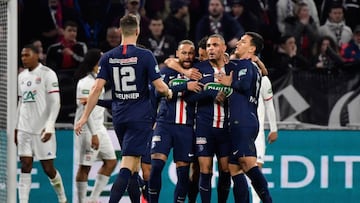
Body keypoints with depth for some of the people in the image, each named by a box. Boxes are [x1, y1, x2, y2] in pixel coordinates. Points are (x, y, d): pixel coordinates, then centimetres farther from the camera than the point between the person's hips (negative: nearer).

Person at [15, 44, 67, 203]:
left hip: (42, 130, -5)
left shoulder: (47, 74, -7)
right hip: (24, 129, 5)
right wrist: (16, 127, 16)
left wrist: (49, 127, -19)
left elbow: (55, 103, -11)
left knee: (48, 168, 1)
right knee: (25, 167, -2)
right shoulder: (22, 76, 13)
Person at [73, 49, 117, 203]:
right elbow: (85, 109, -21)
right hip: (88, 129, -10)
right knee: (85, 166, -3)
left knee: (111, 161, 9)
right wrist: (94, 134, -24)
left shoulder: (97, 80, 14)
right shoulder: (86, 82, -16)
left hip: (99, 128, 10)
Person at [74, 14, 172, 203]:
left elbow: (97, 88, -2)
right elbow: (160, 87, -10)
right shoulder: (145, 56, -8)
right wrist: (169, 93, 14)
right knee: (127, 167, -11)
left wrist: (84, 117, 2)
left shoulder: (108, 57, 2)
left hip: (119, 117, 4)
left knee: (133, 166, 17)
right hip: (140, 117, -4)